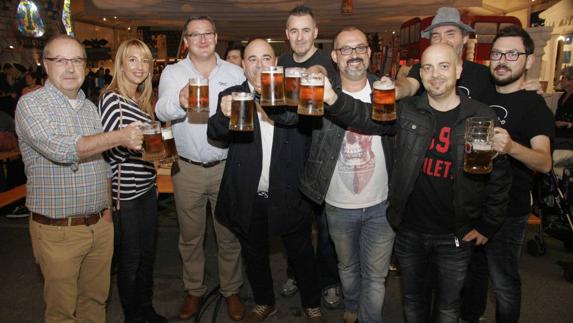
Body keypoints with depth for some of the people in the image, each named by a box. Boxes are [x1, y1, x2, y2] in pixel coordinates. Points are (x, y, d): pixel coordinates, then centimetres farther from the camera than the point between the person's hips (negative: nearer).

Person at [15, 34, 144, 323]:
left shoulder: (90, 107, 11)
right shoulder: (31, 104, -9)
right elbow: (60, 149, -26)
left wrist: (107, 209, 11)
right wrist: (120, 137, -24)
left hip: (100, 226, 5)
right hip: (57, 230, -5)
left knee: (96, 299, 17)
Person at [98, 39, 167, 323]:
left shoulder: (143, 100, 11)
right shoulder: (111, 99, -13)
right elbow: (109, 149, -17)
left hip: (147, 188, 8)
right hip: (125, 192, -7)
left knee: (148, 252, 17)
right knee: (130, 257, 6)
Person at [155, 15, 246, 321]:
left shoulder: (235, 72, 2)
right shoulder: (172, 73, -1)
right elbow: (161, 111, -18)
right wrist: (179, 102, -40)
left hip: (226, 166, 0)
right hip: (187, 169, 0)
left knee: (229, 235, 11)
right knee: (190, 236, 14)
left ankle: (231, 291, 32)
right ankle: (194, 290, 35)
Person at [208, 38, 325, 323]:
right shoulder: (232, 96, -4)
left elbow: (308, 136, -11)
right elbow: (214, 133, -19)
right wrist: (224, 115, -42)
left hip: (289, 196, -1)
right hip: (248, 199, 1)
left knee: (302, 255, 17)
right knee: (254, 256, 22)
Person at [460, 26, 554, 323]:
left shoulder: (534, 105, -13)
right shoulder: (483, 97, 7)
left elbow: (544, 162, -28)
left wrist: (511, 147, -48)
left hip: (507, 211, -6)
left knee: (503, 282, 7)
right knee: (473, 268, 22)